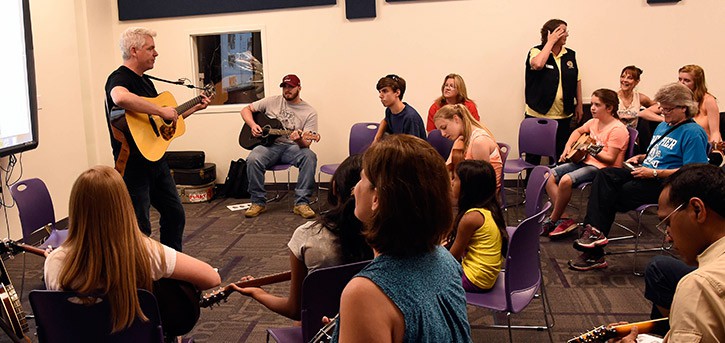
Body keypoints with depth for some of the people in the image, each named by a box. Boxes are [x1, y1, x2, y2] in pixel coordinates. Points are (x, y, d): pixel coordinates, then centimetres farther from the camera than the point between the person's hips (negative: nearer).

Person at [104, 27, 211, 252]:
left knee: (175, 214, 18)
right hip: (134, 164, -10)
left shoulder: (145, 80, 16)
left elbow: (166, 121, 24)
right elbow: (120, 98, -42)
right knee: (140, 228, -2)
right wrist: (161, 111, -34)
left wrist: (194, 108, 20)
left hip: (156, 160, 10)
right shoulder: (119, 78, -15)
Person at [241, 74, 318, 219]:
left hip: (292, 147, -1)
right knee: (253, 159, -31)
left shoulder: (309, 112, 1)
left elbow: (306, 143, -7)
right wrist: (253, 125, -6)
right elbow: (246, 110, 13)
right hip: (269, 144, 1)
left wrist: (300, 140, -32)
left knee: (310, 157, -33)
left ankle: (301, 203, -26)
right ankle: (258, 202, -13)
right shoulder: (272, 102, 10)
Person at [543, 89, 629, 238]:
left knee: (566, 180, -32)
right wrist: (568, 147, 15)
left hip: (603, 168, -9)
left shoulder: (617, 129, -14)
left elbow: (610, 159, -18)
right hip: (585, 161, 9)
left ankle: (552, 220, -13)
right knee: (549, 177, -8)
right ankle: (562, 219, -11)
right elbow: (578, 131, 31)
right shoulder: (594, 122, 10)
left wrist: (594, 152, -34)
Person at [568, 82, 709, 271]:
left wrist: (654, 173, -19)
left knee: (613, 196, -23)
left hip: (666, 184, -8)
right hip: (646, 175, 9)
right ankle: (594, 231, -28)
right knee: (604, 175, -18)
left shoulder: (693, 133, -8)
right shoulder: (663, 126, 21)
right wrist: (641, 158, 10)